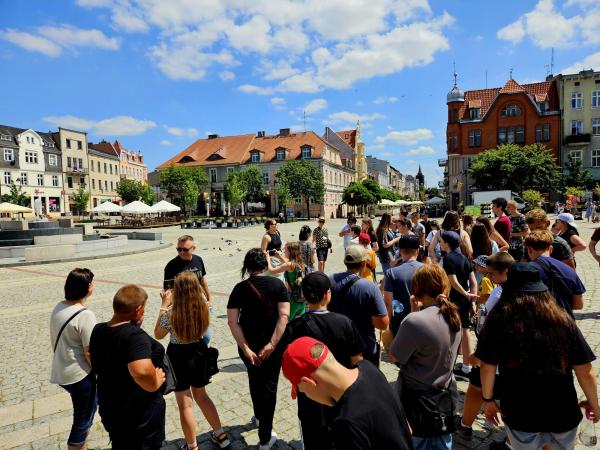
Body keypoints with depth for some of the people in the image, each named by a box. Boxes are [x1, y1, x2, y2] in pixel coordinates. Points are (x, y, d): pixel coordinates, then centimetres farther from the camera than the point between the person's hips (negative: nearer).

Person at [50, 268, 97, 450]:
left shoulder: (58, 307, 0)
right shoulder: (85, 315, -25)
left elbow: (56, 341, 10)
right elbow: (89, 353, -21)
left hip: (61, 372, 9)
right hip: (79, 375, -9)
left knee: (90, 405, 28)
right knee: (82, 419, 12)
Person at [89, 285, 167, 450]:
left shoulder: (98, 331, -5)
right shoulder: (135, 335, -31)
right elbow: (142, 372, -46)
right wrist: (155, 384, -27)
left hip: (109, 409, 7)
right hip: (141, 413, -7)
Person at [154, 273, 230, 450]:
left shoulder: (171, 313, -26)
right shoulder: (203, 306, -15)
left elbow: (158, 335, -7)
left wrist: (164, 306, -7)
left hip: (179, 357, -5)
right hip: (199, 352, 5)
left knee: (185, 405, 13)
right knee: (201, 396, 26)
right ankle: (220, 435, 36)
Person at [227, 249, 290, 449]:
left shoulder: (240, 288, -7)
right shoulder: (277, 284, -8)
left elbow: (232, 321, -14)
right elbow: (284, 315, -18)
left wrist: (246, 349, -14)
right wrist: (272, 344, -19)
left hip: (249, 345, 2)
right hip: (272, 346, -1)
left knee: (255, 380, 26)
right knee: (269, 386, 13)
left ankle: (259, 415, 50)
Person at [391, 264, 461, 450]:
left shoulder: (415, 321, -29)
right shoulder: (454, 316, -3)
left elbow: (395, 357, -16)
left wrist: (413, 313, -17)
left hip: (417, 401, -6)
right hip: (445, 397, 6)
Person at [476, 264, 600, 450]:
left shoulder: (499, 318, -17)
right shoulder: (563, 320, -13)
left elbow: (488, 367, -11)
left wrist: (488, 399, 5)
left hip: (519, 414, -1)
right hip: (563, 413, 2)